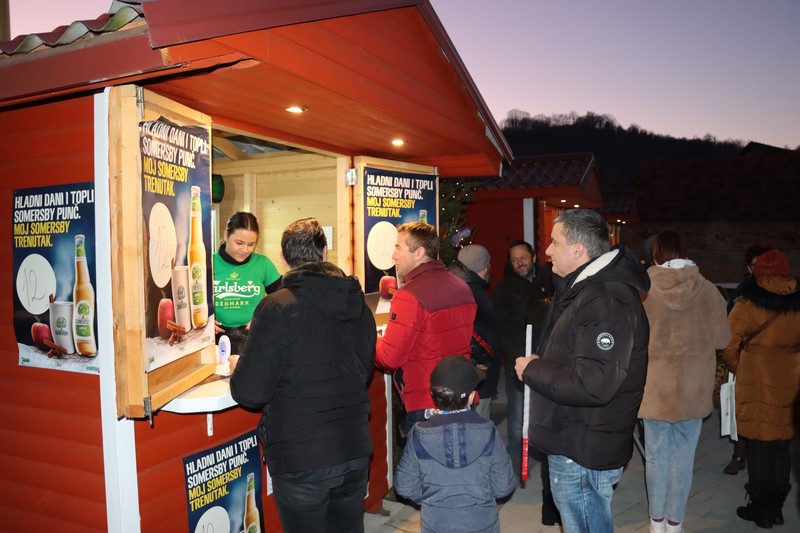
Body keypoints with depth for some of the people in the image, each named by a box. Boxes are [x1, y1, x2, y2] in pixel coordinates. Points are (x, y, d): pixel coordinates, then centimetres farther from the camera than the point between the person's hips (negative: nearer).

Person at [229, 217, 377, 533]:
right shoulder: (359, 305, 2)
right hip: (355, 450, 6)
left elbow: (251, 393, -18)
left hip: (300, 461, -5)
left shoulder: (278, 309, -17)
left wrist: (238, 368, 3)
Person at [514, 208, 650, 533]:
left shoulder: (607, 302, -24)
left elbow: (592, 385, -32)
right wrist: (536, 365, 5)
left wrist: (532, 369, -19)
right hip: (572, 442, 10)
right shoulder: (585, 290, 10)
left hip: (584, 454, -10)